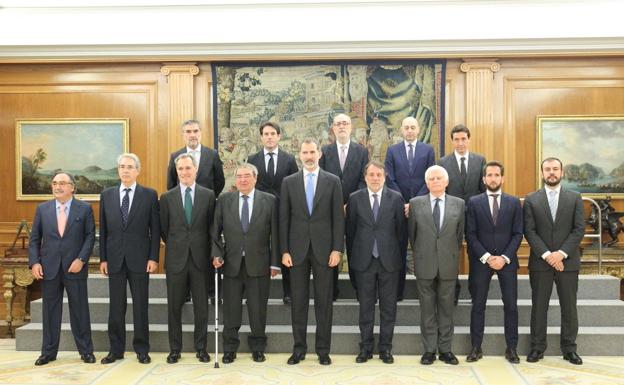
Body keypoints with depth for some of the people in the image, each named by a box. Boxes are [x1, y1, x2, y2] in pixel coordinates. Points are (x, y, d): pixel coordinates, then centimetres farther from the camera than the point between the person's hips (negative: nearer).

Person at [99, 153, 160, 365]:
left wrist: (154, 258, -7)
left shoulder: (149, 195, 0)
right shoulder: (107, 195, 7)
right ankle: (116, 349, 20)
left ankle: (142, 349, 17)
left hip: (139, 258, -2)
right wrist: (103, 258, 3)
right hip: (115, 258, 2)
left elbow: (155, 229, -1)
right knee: (116, 307, 8)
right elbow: (103, 229, 8)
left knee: (140, 306, 5)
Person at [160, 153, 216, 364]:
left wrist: (205, 249, 6)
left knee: (201, 306, 6)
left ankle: (201, 347, 19)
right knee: (174, 306, 7)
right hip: (176, 259, 1)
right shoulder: (167, 197, 3)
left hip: (199, 258, 0)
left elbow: (212, 226, 7)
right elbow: (164, 229, 9)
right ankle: (175, 349, 20)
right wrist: (174, 246, 9)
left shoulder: (208, 195, 2)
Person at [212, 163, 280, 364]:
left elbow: (274, 233, -1)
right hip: (231, 264, 1)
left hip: (258, 264, -1)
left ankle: (257, 348, 24)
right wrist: (216, 254, -7)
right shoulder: (224, 201, 5)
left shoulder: (269, 201, 1)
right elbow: (215, 231, 6)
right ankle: (229, 348, 23)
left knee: (258, 309, 7)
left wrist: (274, 263, -3)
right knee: (231, 309, 8)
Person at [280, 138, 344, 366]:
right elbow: (284, 218, 4)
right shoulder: (289, 182, 6)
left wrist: (337, 249, -6)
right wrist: (284, 250, -2)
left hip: (323, 249, -1)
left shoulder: (332, 181, 3)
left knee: (324, 300, 5)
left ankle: (323, 349, 16)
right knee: (298, 300, 7)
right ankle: (299, 348, 18)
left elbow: (338, 217, 1)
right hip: (298, 249, 1)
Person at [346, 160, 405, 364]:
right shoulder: (355, 198, 2)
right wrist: (353, 256, 5)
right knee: (365, 305, 8)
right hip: (364, 260, 0)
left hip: (389, 260, 0)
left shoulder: (396, 198, 1)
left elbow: (401, 229, 4)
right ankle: (365, 347, 19)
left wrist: (397, 253, 4)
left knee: (388, 305, 7)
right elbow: (350, 230, 5)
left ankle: (385, 347, 18)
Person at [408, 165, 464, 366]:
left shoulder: (458, 204, 4)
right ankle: (429, 349, 15)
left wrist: (453, 255, 10)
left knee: (446, 307, 7)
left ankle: (445, 349, 17)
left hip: (448, 265, 1)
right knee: (427, 308, 6)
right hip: (424, 265, -1)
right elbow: (412, 233, 8)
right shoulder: (415, 203, 2)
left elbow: (459, 234, 9)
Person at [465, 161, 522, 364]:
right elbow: (470, 234, -2)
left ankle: (511, 348, 15)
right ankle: (476, 348, 13)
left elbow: (518, 234, 2)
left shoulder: (514, 202, 6)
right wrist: (486, 257, -11)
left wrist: (504, 257, -10)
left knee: (511, 305, 4)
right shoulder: (474, 202, 3)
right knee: (478, 305, 4)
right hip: (481, 261, -1)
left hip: (507, 261, 1)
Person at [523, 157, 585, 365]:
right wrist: (546, 255, -14)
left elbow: (579, 229, -2)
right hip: (540, 262, 0)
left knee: (569, 307, 7)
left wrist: (561, 253, -13)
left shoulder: (575, 198, 6)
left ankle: (569, 349, 18)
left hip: (568, 261, 1)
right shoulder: (531, 199, 3)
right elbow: (529, 231, -3)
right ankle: (537, 348, 14)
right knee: (539, 306, 5)